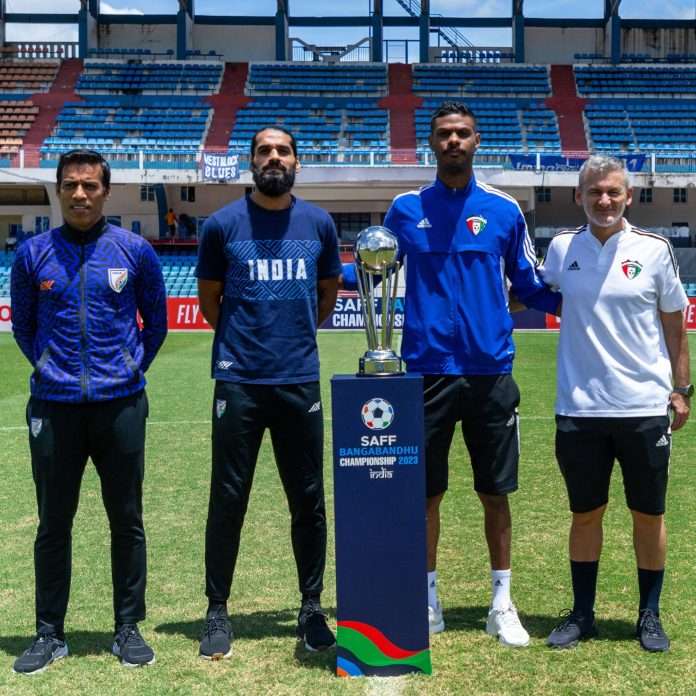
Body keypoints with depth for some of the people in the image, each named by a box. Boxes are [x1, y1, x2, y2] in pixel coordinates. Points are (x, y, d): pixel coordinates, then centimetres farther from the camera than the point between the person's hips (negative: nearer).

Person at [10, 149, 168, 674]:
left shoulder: (135, 251, 0)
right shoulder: (33, 254, 3)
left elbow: (156, 320, 10)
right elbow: (22, 324, 14)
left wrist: (132, 370, 7)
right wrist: (50, 368, 9)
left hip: (121, 404, -1)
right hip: (54, 406, 1)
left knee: (127, 519, 7)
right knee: (54, 522, 9)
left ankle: (129, 629, 20)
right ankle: (50, 634, 21)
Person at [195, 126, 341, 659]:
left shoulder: (319, 224, 6)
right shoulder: (223, 224, 0)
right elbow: (209, 300, 11)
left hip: (301, 380, 2)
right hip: (239, 382, -2)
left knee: (309, 500, 8)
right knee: (228, 499, 4)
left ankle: (312, 608, 22)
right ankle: (217, 612, 17)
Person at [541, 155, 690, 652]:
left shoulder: (654, 250, -1)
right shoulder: (562, 247, 3)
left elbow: (674, 325, 5)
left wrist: (681, 389, 4)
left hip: (645, 406, -1)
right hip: (580, 408, 1)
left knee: (649, 515, 8)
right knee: (585, 514, 10)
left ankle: (650, 616, 25)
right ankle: (582, 614, 25)